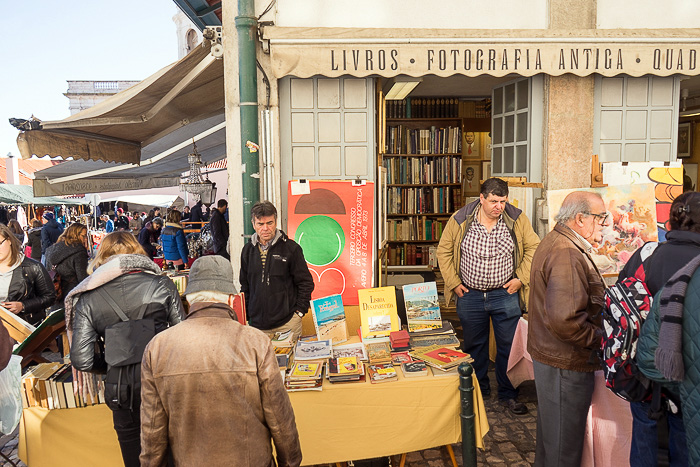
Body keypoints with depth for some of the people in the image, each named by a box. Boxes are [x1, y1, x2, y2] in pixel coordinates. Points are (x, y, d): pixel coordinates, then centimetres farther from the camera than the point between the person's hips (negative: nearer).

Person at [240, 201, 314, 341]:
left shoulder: (291, 248, -2)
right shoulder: (248, 250, 10)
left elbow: (306, 282, 0)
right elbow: (245, 286, 18)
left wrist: (299, 311, -6)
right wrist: (244, 316, 12)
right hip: (257, 324, 3)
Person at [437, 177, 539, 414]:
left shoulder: (517, 219, -5)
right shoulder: (460, 220, -7)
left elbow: (533, 248, 5)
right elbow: (444, 251, 3)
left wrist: (521, 278, -2)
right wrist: (453, 282, -1)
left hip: (505, 295, 0)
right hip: (470, 296, 1)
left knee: (509, 346, 6)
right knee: (474, 346, 14)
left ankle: (508, 394, 25)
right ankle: (478, 390, 33)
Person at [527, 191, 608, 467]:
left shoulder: (554, 241, 10)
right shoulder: (567, 254, -25)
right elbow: (564, 320, -34)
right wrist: (601, 339, -18)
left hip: (547, 353, 11)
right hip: (566, 364, -11)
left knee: (551, 429, 26)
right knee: (564, 444, 7)